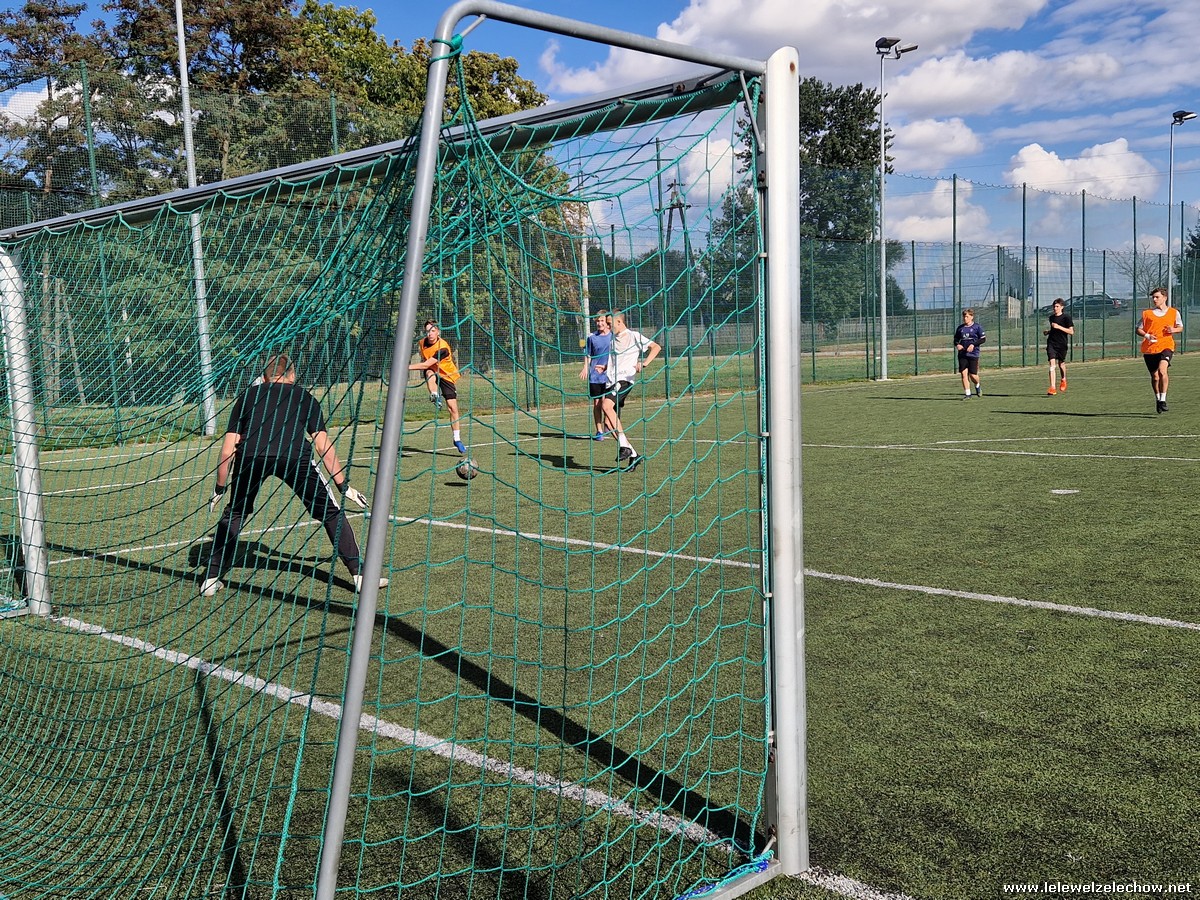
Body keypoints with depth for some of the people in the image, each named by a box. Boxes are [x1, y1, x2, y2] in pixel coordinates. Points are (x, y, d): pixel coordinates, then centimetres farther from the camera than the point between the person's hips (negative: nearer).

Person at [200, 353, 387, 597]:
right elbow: (323, 445, 22)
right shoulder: (304, 397, 29)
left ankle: (211, 579, 25)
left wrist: (220, 488, 36)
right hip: (295, 455, -1)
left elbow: (227, 450, 25)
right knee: (331, 513, 15)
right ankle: (360, 575, 11)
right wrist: (344, 485, 26)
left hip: (250, 455, 2)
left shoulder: (248, 395, 30)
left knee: (234, 514, 26)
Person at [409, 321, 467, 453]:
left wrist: (407, 367, -33)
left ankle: (457, 439, 1)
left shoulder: (442, 347, -28)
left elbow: (426, 364, -32)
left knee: (453, 407, -9)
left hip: (446, 376, -4)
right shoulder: (422, 343, -8)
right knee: (430, 372, -36)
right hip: (433, 374, 4)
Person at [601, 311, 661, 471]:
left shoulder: (634, 336, 0)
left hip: (625, 379, -8)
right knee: (609, 422, -1)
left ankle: (624, 446, -27)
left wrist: (644, 363, -20)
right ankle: (633, 455, 9)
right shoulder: (612, 339, 22)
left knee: (607, 405, -32)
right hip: (611, 381, 8)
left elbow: (656, 347, -6)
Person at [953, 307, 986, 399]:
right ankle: (967, 394, 0)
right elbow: (956, 339, 19)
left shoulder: (977, 327, 1)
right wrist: (957, 345, -3)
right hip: (962, 354, 3)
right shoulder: (960, 328, 11)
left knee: (973, 375, -4)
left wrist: (973, 344, -15)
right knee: (964, 373, -6)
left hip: (973, 354, -3)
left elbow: (983, 339, -2)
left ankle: (978, 386, 30)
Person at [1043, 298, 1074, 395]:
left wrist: (1059, 327, -20)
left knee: (1061, 364, 13)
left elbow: (1071, 331, -11)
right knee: (1052, 364, -12)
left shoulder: (1066, 317, -7)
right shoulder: (1051, 317, 10)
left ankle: (1063, 380, 45)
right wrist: (1048, 331, 5)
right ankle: (1053, 388, -17)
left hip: (1062, 344, -3)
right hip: (1051, 343, 3)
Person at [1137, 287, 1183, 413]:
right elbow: (1138, 330, 8)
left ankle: (1163, 399, -18)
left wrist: (1174, 330, -4)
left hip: (1166, 346, -2)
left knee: (1162, 370, -25)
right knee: (1154, 376, 9)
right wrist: (1147, 336, -12)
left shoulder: (1174, 312, 8)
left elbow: (1180, 327, 19)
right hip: (1149, 348, 2)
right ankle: (1158, 399, 32)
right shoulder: (1147, 313, 7)